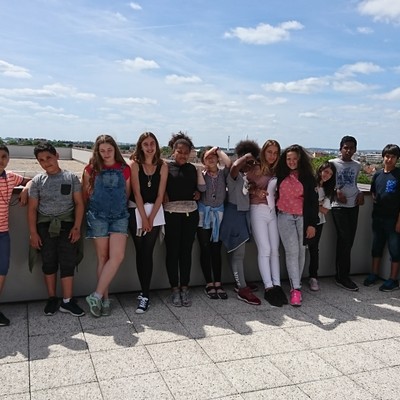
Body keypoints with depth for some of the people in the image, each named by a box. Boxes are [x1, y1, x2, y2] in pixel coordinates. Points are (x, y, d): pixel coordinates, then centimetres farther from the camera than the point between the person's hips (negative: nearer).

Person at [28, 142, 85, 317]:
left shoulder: (71, 177, 1)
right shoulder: (37, 181, 4)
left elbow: (79, 203, 1)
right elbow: (32, 208, 5)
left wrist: (77, 227, -7)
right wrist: (33, 233, -1)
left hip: (66, 225, -1)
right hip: (45, 226, 1)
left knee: (68, 263, -1)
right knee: (49, 263, 8)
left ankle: (67, 301, 7)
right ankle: (52, 299, 22)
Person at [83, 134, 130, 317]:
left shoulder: (124, 169, 5)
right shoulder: (91, 169, 2)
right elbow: (85, 195, 8)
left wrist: (120, 207, 11)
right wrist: (90, 212, 8)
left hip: (119, 216, 1)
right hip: (98, 217, -1)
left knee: (117, 256, -12)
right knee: (103, 257, 3)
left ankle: (97, 296, -3)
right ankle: (104, 298, 13)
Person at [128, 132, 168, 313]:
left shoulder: (162, 166, 0)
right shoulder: (135, 164, -4)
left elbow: (160, 194, -2)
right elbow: (137, 192, -8)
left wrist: (150, 218, -8)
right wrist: (143, 218, -11)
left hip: (155, 211, 0)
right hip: (136, 211, 0)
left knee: (147, 253, -2)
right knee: (140, 253, 3)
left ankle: (145, 295, 1)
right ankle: (145, 293, 11)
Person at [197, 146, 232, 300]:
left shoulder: (223, 173, 4)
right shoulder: (202, 174, 5)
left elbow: (229, 162, -15)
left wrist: (217, 149, -8)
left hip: (218, 215, 0)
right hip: (204, 215, 0)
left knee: (216, 250, 3)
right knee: (205, 250, 1)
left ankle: (218, 283, 9)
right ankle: (209, 284, 8)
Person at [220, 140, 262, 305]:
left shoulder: (245, 176, 14)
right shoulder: (234, 175, -12)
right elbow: (235, 166, -35)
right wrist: (246, 157, -19)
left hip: (244, 214, 9)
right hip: (234, 214, -9)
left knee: (238, 252, 16)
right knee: (238, 253, -8)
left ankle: (240, 282, 24)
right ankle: (242, 289, -6)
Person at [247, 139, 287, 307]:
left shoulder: (276, 171, 12)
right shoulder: (256, 169, -2)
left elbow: (276, 190, 17)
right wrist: (256, 191, -19)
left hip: (273, 211, 5)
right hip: (258, 210, -5)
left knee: (275, 250, 4)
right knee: (265, 250, -6)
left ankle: (277, 285, 8)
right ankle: (268, 287, -1)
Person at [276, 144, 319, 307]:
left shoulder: (308, 177, 1)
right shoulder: (281, 175, 4)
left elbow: (313, 201, 0)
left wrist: (312, 223, -4)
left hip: (302, 218, 1)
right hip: (285, 217, 0)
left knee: (301, 252, 6)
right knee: (292, 251, -9)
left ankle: (295, 284, 21)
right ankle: (296, 289, -9)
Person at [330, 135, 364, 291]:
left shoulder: (357, 165, 11)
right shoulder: (333, 163, -3)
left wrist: (360, 193, 2)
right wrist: (336, 192, -15)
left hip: (353, 205, 5)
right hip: (339, 206, -5)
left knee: (348, 241, 7)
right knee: (345, 240, -9)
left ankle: (341, 275, 17)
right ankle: (343, 277, 1)